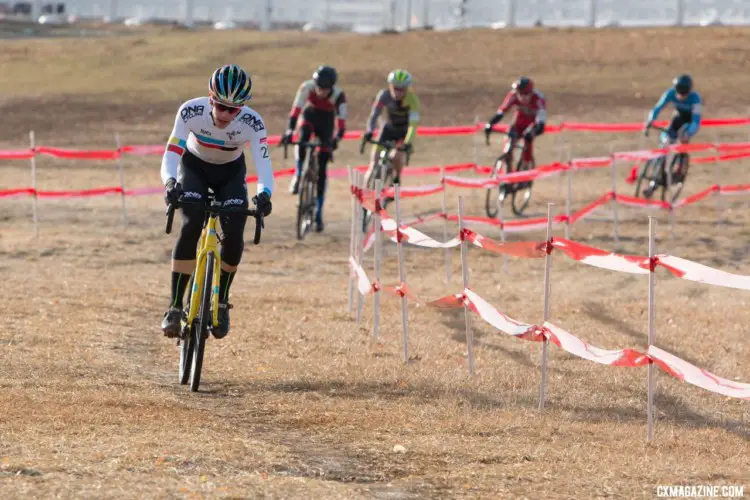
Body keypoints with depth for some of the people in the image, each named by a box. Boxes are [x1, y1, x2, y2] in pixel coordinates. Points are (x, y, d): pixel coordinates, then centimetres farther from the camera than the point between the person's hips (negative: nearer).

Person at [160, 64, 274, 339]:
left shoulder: (252, 123, -31)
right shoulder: (191, 111, -32)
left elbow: (263, 163, -39)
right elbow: (171, 153, -36)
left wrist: (264, 193, -61)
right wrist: (170, 182, -57)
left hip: (231, 173, 1)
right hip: (194, 166, -1)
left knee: (234, 233, -19)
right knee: (191, 225, -26)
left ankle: (221, 302, 6)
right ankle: (175, 306, -21)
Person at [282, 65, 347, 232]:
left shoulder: (338, 95, -30)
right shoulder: (307, 87, -29)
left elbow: (341, 119, -36)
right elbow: (296, 109, -36)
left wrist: (337, 138, -52)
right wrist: (289, 130, -48)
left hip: (326, 123, -1)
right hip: (310, 116, 1)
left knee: (321, 167, -7)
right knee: (303, 138, -35)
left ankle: (318, 212, -2)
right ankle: (298, 175, -13)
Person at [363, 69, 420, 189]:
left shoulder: (411, 99, -29)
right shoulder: (384, 95, -24)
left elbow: (413, 123, -35)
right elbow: (374, 115, -30)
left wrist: (408, 142, -48)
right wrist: (369, 132, -47)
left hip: (404, 131, -2)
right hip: (388, 128, 2)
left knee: (396, 156, -24)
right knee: (375, 157, -10)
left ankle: (397, 179, 4)